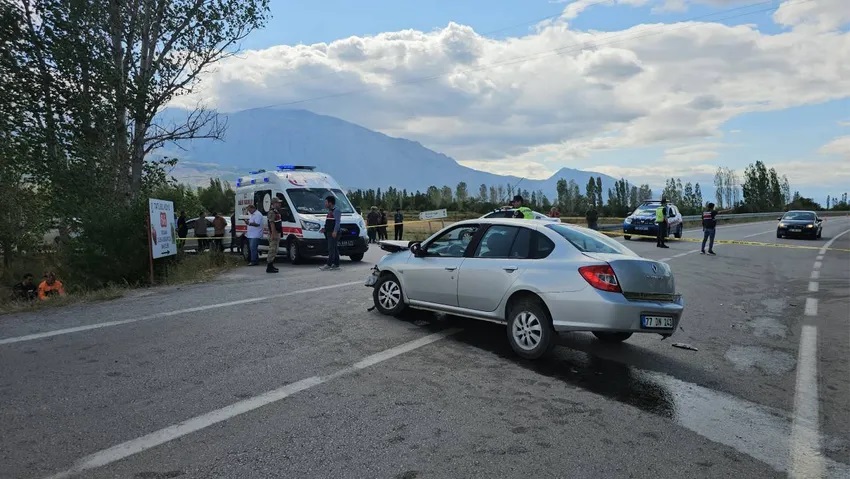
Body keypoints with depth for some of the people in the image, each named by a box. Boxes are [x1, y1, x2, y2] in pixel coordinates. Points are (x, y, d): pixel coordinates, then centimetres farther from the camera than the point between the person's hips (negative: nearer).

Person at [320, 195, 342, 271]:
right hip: (329, 233, 10)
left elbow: (338, 222, -18)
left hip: (334, 233, -10)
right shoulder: (330, 211, 20)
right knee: (334, 248, 10)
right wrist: (325, 228, 16)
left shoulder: (336, 210, -9)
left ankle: (329, 265, -12)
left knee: (331, 249, -11)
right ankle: (336, 265, 14)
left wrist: (335, 231, -25)